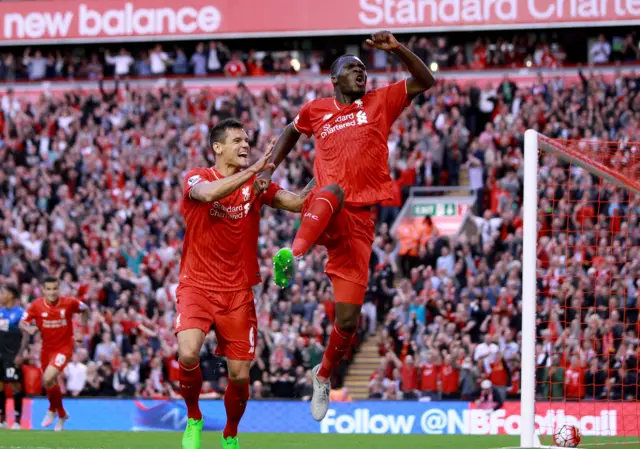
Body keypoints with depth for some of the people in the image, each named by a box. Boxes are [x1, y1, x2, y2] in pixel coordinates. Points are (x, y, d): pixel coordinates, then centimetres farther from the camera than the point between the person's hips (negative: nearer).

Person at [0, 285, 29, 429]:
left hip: (12, 356, -6)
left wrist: (20, 354, -18)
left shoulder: (20, 313, -8)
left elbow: (26, 335, -11)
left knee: (15, 385, -4)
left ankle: (17, 421, 1)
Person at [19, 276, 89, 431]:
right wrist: (28, 328, -26)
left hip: (64, 347, -4)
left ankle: (52, 410, 3)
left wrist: (84, 323, -4)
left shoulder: (69, 303, -12)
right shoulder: (36, 305, -9)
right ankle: (62, 415, 41)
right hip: (47, 348, 4)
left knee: (48, 378, -23)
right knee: (51, 383, 16)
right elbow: (22, 322, -4)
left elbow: (85, 309, 8)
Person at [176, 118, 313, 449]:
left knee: (240, 375, 0)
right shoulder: (195, 178, -5)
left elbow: (297, 203, -5)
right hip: (197, 286, -3)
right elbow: (209, 193, -29)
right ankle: (193, 418, 2)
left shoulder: (256, 182, 6)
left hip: (238, 291, 3)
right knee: (188, 354, -25)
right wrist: (253, 170, -32)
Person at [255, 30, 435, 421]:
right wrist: (269, 170, 26)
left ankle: (324, 375, 28)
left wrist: (397, 49, -7)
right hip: (323, 212, -1)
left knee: (348, 321, -1)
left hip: (360, 219, 1)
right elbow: (292, 132, 36)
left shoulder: (380, 103, 13)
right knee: (333, 192, -43)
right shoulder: (316, 110, 16)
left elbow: (425, 80, 6)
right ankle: (293, 256, -68)